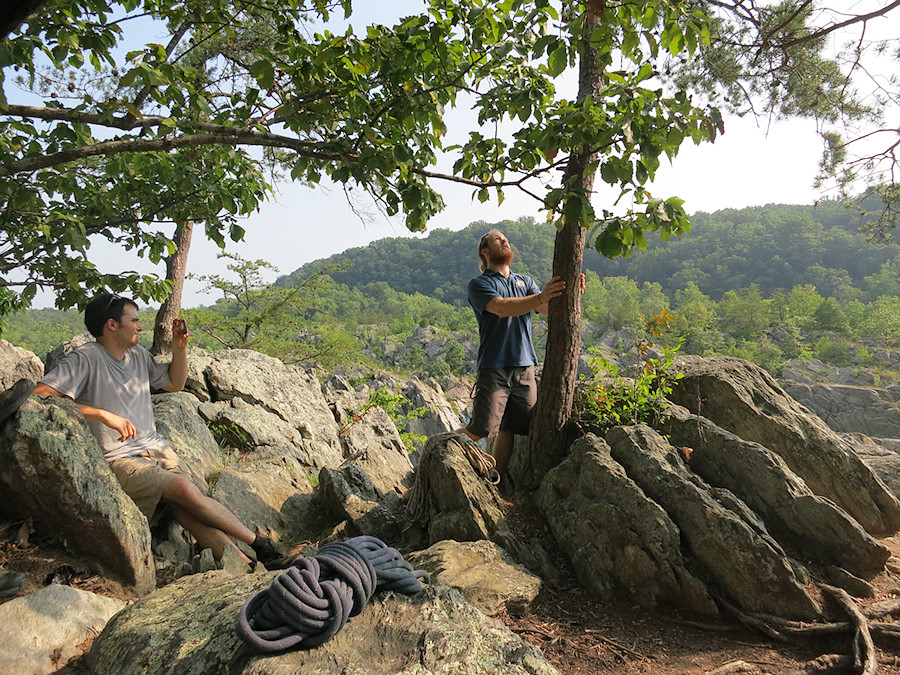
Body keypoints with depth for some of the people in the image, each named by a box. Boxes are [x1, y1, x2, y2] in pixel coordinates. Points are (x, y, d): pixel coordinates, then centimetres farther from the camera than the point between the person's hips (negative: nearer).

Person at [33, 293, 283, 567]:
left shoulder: (138, 355, 15)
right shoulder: (85, 359, -7)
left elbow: (175, 384, 28)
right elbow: (39, 396, -19)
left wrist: (180, 347, 12)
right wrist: (103, 414, -24)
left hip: (158, 450, 6)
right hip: (119, 462, -6)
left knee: (187, 512, -20)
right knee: (185, 489, -28)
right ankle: (260, 543, -17)